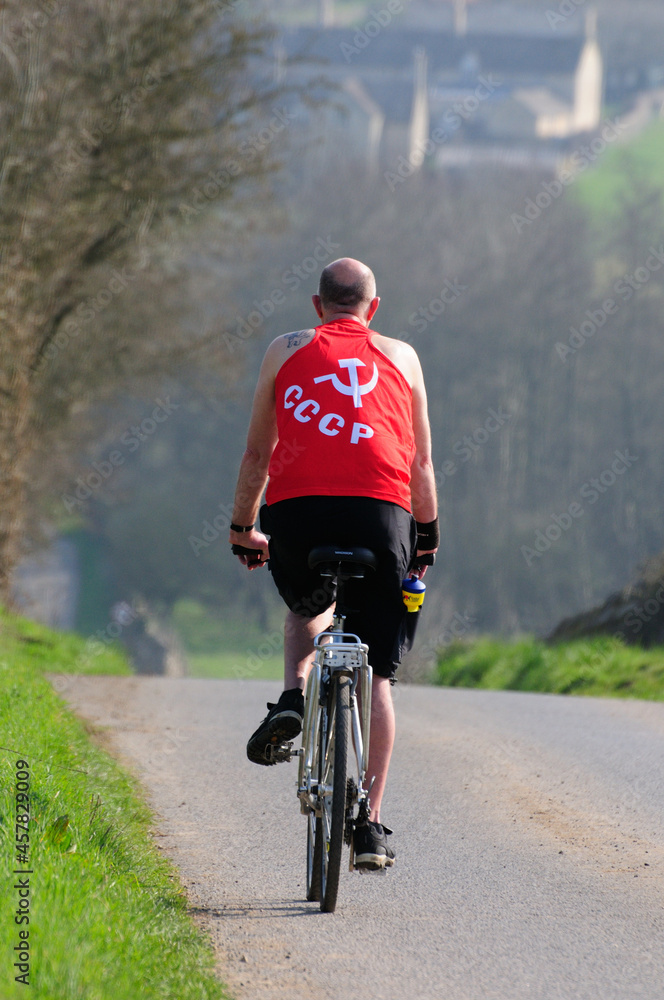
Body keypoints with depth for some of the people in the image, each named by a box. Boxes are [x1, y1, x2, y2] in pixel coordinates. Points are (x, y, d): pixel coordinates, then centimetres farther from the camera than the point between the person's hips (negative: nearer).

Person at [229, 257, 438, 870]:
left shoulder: (285, 352, 18)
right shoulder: (400, 357, 19)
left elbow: (257, 454, 19)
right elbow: (421, 461, 19)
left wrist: (242, 528, 30)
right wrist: (427, 535, 29)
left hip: (297, 515, 1)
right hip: (380, 516, 0)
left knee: (309, 607, 34)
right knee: (376, 675, 7)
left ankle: (292, 700, 6)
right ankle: (371, 826, 0)